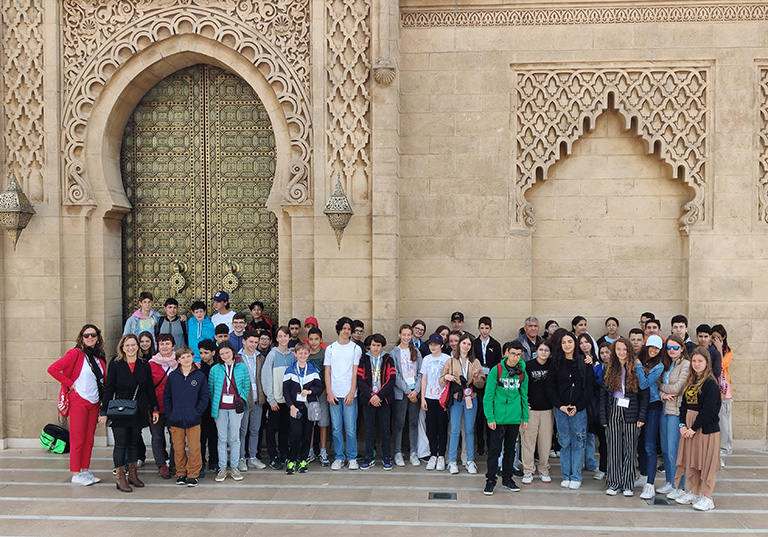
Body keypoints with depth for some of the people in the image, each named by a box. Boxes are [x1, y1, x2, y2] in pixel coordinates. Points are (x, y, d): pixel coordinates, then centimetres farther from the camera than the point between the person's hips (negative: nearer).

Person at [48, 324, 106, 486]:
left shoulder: (99, 357, 10)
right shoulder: (76, 353, -8)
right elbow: (53, 369, -15)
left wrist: (103, 398, 9)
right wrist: (70, 384, -11)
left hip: (94, 402, 6)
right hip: (79, 401, -6)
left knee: (89, 438, 10)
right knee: (77, 438, -1)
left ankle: (85, 471, 18)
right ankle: (76, 474, 6)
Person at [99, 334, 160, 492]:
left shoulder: (144, 366, 6)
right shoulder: (115, 365, -2)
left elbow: (150, 389, 9)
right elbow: (108, 389, -2)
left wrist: (155, 409, 6)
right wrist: (104, 411, -6)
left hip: (139, 411, 3)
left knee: (134, 442, 11)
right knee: (120, 444, -1)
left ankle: (133, 474, 21)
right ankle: (120, 478, 6)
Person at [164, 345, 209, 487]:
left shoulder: (200, 376, 0)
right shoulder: (172, 376, 3)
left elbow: (204, 397, 2)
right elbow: (166, 397, 8)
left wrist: (197, 412, -7)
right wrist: (169, 415, 0)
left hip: (193, 420, -1)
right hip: (176, 420, 1)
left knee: (194, 448, -1)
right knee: (178, 449, 8)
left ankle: (193, 475, 11)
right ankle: (180, 473, 22)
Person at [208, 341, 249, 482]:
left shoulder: (242, 367, 2)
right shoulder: (215, 369, 2)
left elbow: (246, 386, 9)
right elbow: (210, 389, 8)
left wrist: (241, 399, -3)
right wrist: (214, 405, 4)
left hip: (235, 408, 0)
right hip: (220, 408, 0)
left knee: (234, 438, 6)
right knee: (222, 438, 6)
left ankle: (234, 467, 16)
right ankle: (222, 468, 14)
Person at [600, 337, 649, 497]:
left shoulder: (637, 369, 0)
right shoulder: (609, 369, 7)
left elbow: (644, 394, 0)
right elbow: (603, 394, 7)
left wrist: (641, 416, -6)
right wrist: (603, 417, 1)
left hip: (631, 414, -1)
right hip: (613, 413, 2)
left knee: (630, 449, 4)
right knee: (614, 449, 4)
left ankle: (628, 485, 14)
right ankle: (613, 483, 13)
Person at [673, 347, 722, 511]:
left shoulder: (710, 383, -12)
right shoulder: (690, 382, 11)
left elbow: (709, 410, -17)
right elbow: (684, 404, 10)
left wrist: (694, 428, -15)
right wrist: (683, 424, -2)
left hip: (706, 428, -7)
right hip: (689, 427, 7)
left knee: (706, 463, 0)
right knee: (690, 461, 12)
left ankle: (706, 497, 8)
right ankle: (693, 493, 23)